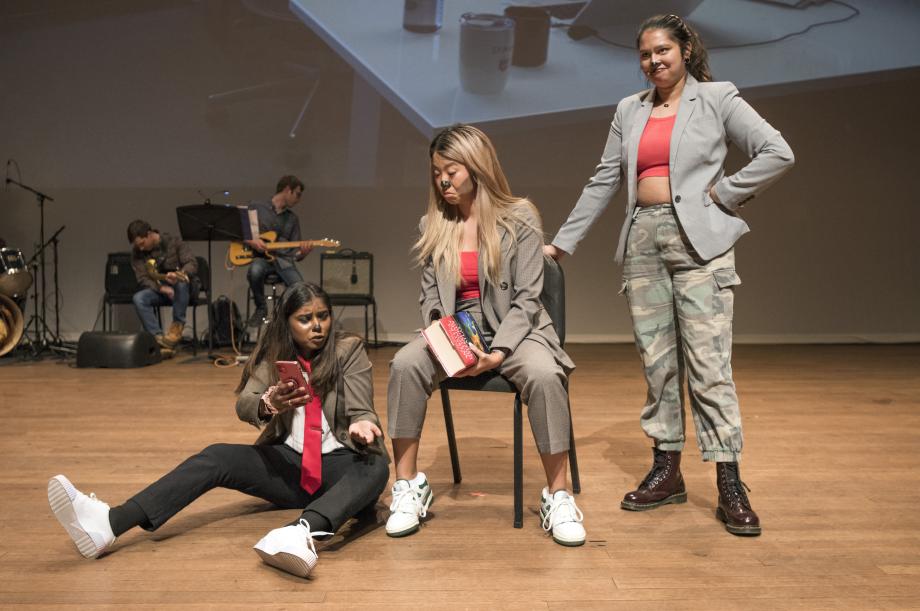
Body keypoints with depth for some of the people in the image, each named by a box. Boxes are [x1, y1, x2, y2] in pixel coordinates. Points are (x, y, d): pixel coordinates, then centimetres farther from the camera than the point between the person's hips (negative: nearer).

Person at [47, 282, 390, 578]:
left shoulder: (349, 349, -5)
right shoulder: (274, 353, 3)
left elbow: (361, 411, -11)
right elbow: (243, 405, -11)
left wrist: (362, 425, -37)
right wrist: (268, 404, -35)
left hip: (338, 463, -3)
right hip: (289, 461, 3)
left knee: (375, 468, -36)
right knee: (217, 457, -20)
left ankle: (303, 532, -64)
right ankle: (109, 525, -36)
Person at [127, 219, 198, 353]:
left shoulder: (174, 242, -10)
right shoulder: (137, 253, -3)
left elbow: (193, 264, -18)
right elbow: (143, 278, -9)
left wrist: (179, 274, -40)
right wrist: (161, 288, -28)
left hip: (184, 289, -3)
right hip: (158, 290, 3)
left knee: (181, 282, -39)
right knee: (139, 298, -28)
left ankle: (177, 325, -26)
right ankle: (158, 338, -37)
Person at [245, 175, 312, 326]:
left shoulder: (293, 219, 18)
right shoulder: (255, 208, 8)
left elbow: (294, 250, 15)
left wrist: (301, 253, -9)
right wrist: (251, 241, -10)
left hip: (283, 259, 2)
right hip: (260, 257, -2)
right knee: (255, 271, -39)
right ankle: (261, 309, -10)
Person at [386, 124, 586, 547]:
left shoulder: (519, 219, -3)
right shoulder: (433, 225, 9)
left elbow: (526, 299, -8)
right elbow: (430, 295, 11)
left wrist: (497, 354, -21)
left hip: (512, 330, -3)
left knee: (544, 374, -35)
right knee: (405, 364, -28)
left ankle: (558, 496, -17)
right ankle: (408, 485, -14)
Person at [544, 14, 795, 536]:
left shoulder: (717, 99, 3)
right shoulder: (629, 110, 16)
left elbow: (779, 153, -2)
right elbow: (604, 182, 15)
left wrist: (723, 193, -6)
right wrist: (563, 241, 11)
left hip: (700, 240, -4)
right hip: (643, 241, 4)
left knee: (708, 363, -7)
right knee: (657, 362, 6)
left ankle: (730, 484, 1)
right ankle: (667, 472, 16)